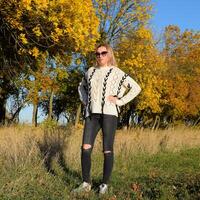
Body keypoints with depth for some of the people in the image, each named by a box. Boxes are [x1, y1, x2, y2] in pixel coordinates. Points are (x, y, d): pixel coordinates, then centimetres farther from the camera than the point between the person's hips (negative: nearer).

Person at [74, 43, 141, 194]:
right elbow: (81, 87, 35)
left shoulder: (116, 72, 5)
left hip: (109, 113, -4)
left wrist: (120, 101, -4)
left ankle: (105, 184, 9)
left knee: (107, 150, -1)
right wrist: (84, 100, 17)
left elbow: (136, 88, 2)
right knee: (85, 148, -7)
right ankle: (86, 183, 2)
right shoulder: (91, 71, 18)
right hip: (92, 114, 4)